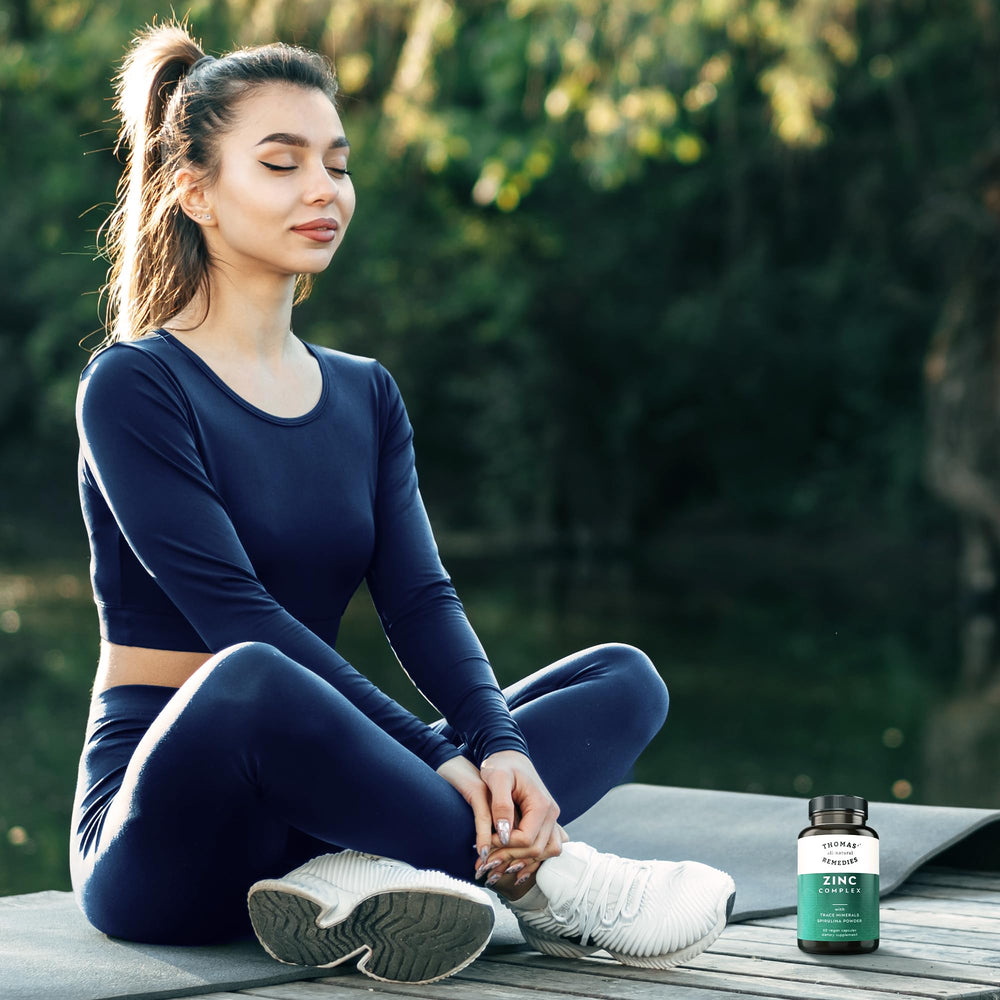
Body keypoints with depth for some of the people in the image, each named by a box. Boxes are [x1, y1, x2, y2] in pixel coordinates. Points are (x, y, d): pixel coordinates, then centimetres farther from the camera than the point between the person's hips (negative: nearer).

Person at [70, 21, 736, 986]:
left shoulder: (366, 397, 14)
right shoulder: (132, 387, -7)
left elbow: (420, 600, 2)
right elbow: (236, 615, -17)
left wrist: (498, 745, -19)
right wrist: (436, 759, -25)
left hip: (308, 800, 7)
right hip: (160, 822, -7)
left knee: (625, 679, -5)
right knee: (248, 683, -40)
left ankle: (359, 877, -29)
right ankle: (539, 878, -24)